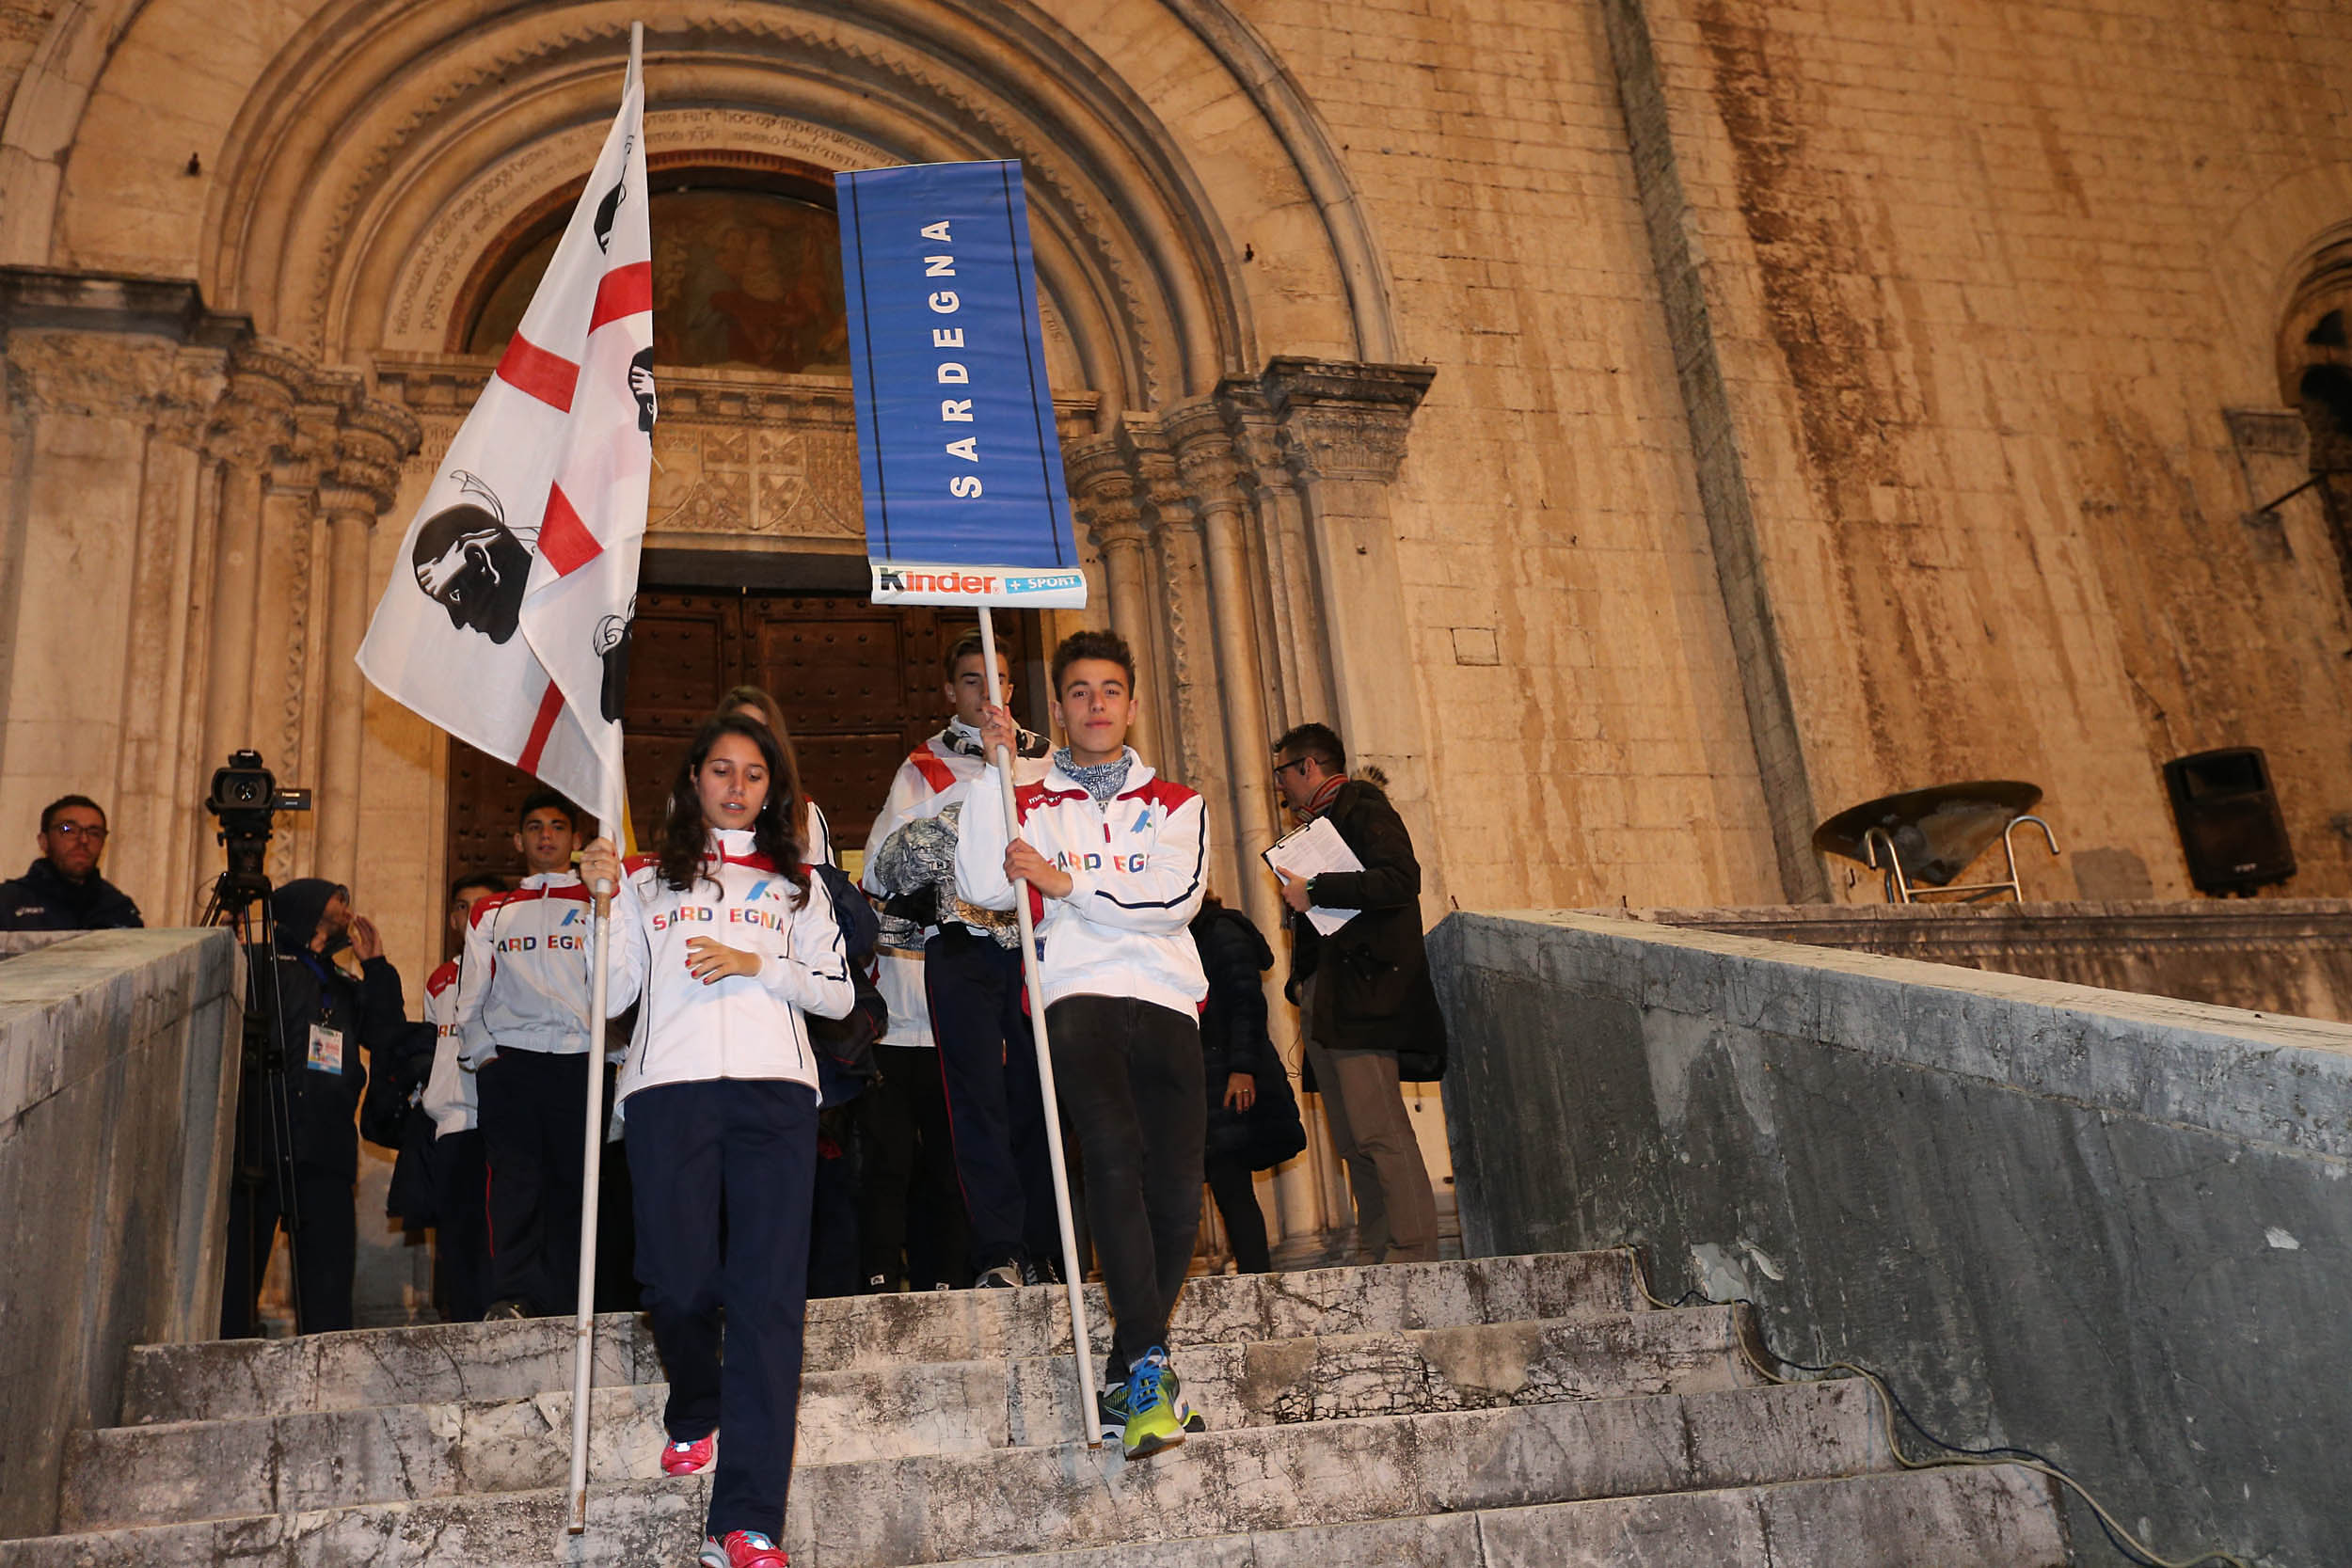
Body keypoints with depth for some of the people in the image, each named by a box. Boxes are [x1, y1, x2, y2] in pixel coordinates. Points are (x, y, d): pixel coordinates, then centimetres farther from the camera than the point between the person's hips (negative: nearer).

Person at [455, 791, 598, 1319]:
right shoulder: (491, 913, 20)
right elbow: (471, 998, 16)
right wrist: (482, 1054, 3)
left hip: (580, 1062, -1)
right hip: (508, 1061, 1)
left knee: (573, 1182, -3)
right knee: (514, 1176, -12)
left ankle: (563, 1306, 1)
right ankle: (514, 1297, -14)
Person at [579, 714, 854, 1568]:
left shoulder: (797, 881, 23)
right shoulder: (647, 877, 20)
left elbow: (839, 992, 14)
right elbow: (614, 995, 12)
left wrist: (758, 964, 0)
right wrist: (605, 900, 1)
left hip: (774, 1089, 1)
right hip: (669, 1086, 0)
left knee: (768, 1292, -10)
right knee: (679, 1281, -14)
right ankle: (695, 1414, 22)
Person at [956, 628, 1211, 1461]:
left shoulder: (1174, 804, 18)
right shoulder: (1031, 806, 17)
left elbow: (1177, 896, -1)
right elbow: (982, 886, -3)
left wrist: (1064, 882, -5)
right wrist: (993, 767, -3)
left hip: (1166, 1004, 2)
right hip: (1078, 999, -2)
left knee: (1176, 1194, -7)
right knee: (1113, 1154, -26)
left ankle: (1124, 1376, 11)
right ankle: (1150, 1364, -22)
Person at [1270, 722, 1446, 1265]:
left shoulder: (1364, 809, -3)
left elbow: (1400, 880, -19)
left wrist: (1314, 892, -16)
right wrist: (1302, 984, 13)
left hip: (1361, 995, -9)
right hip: (1322, 1005, 9)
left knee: (1380, 1131, -13)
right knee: (1353, 1141, 6)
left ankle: (1415, 1251, -11)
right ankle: (1379, 1253, 8)